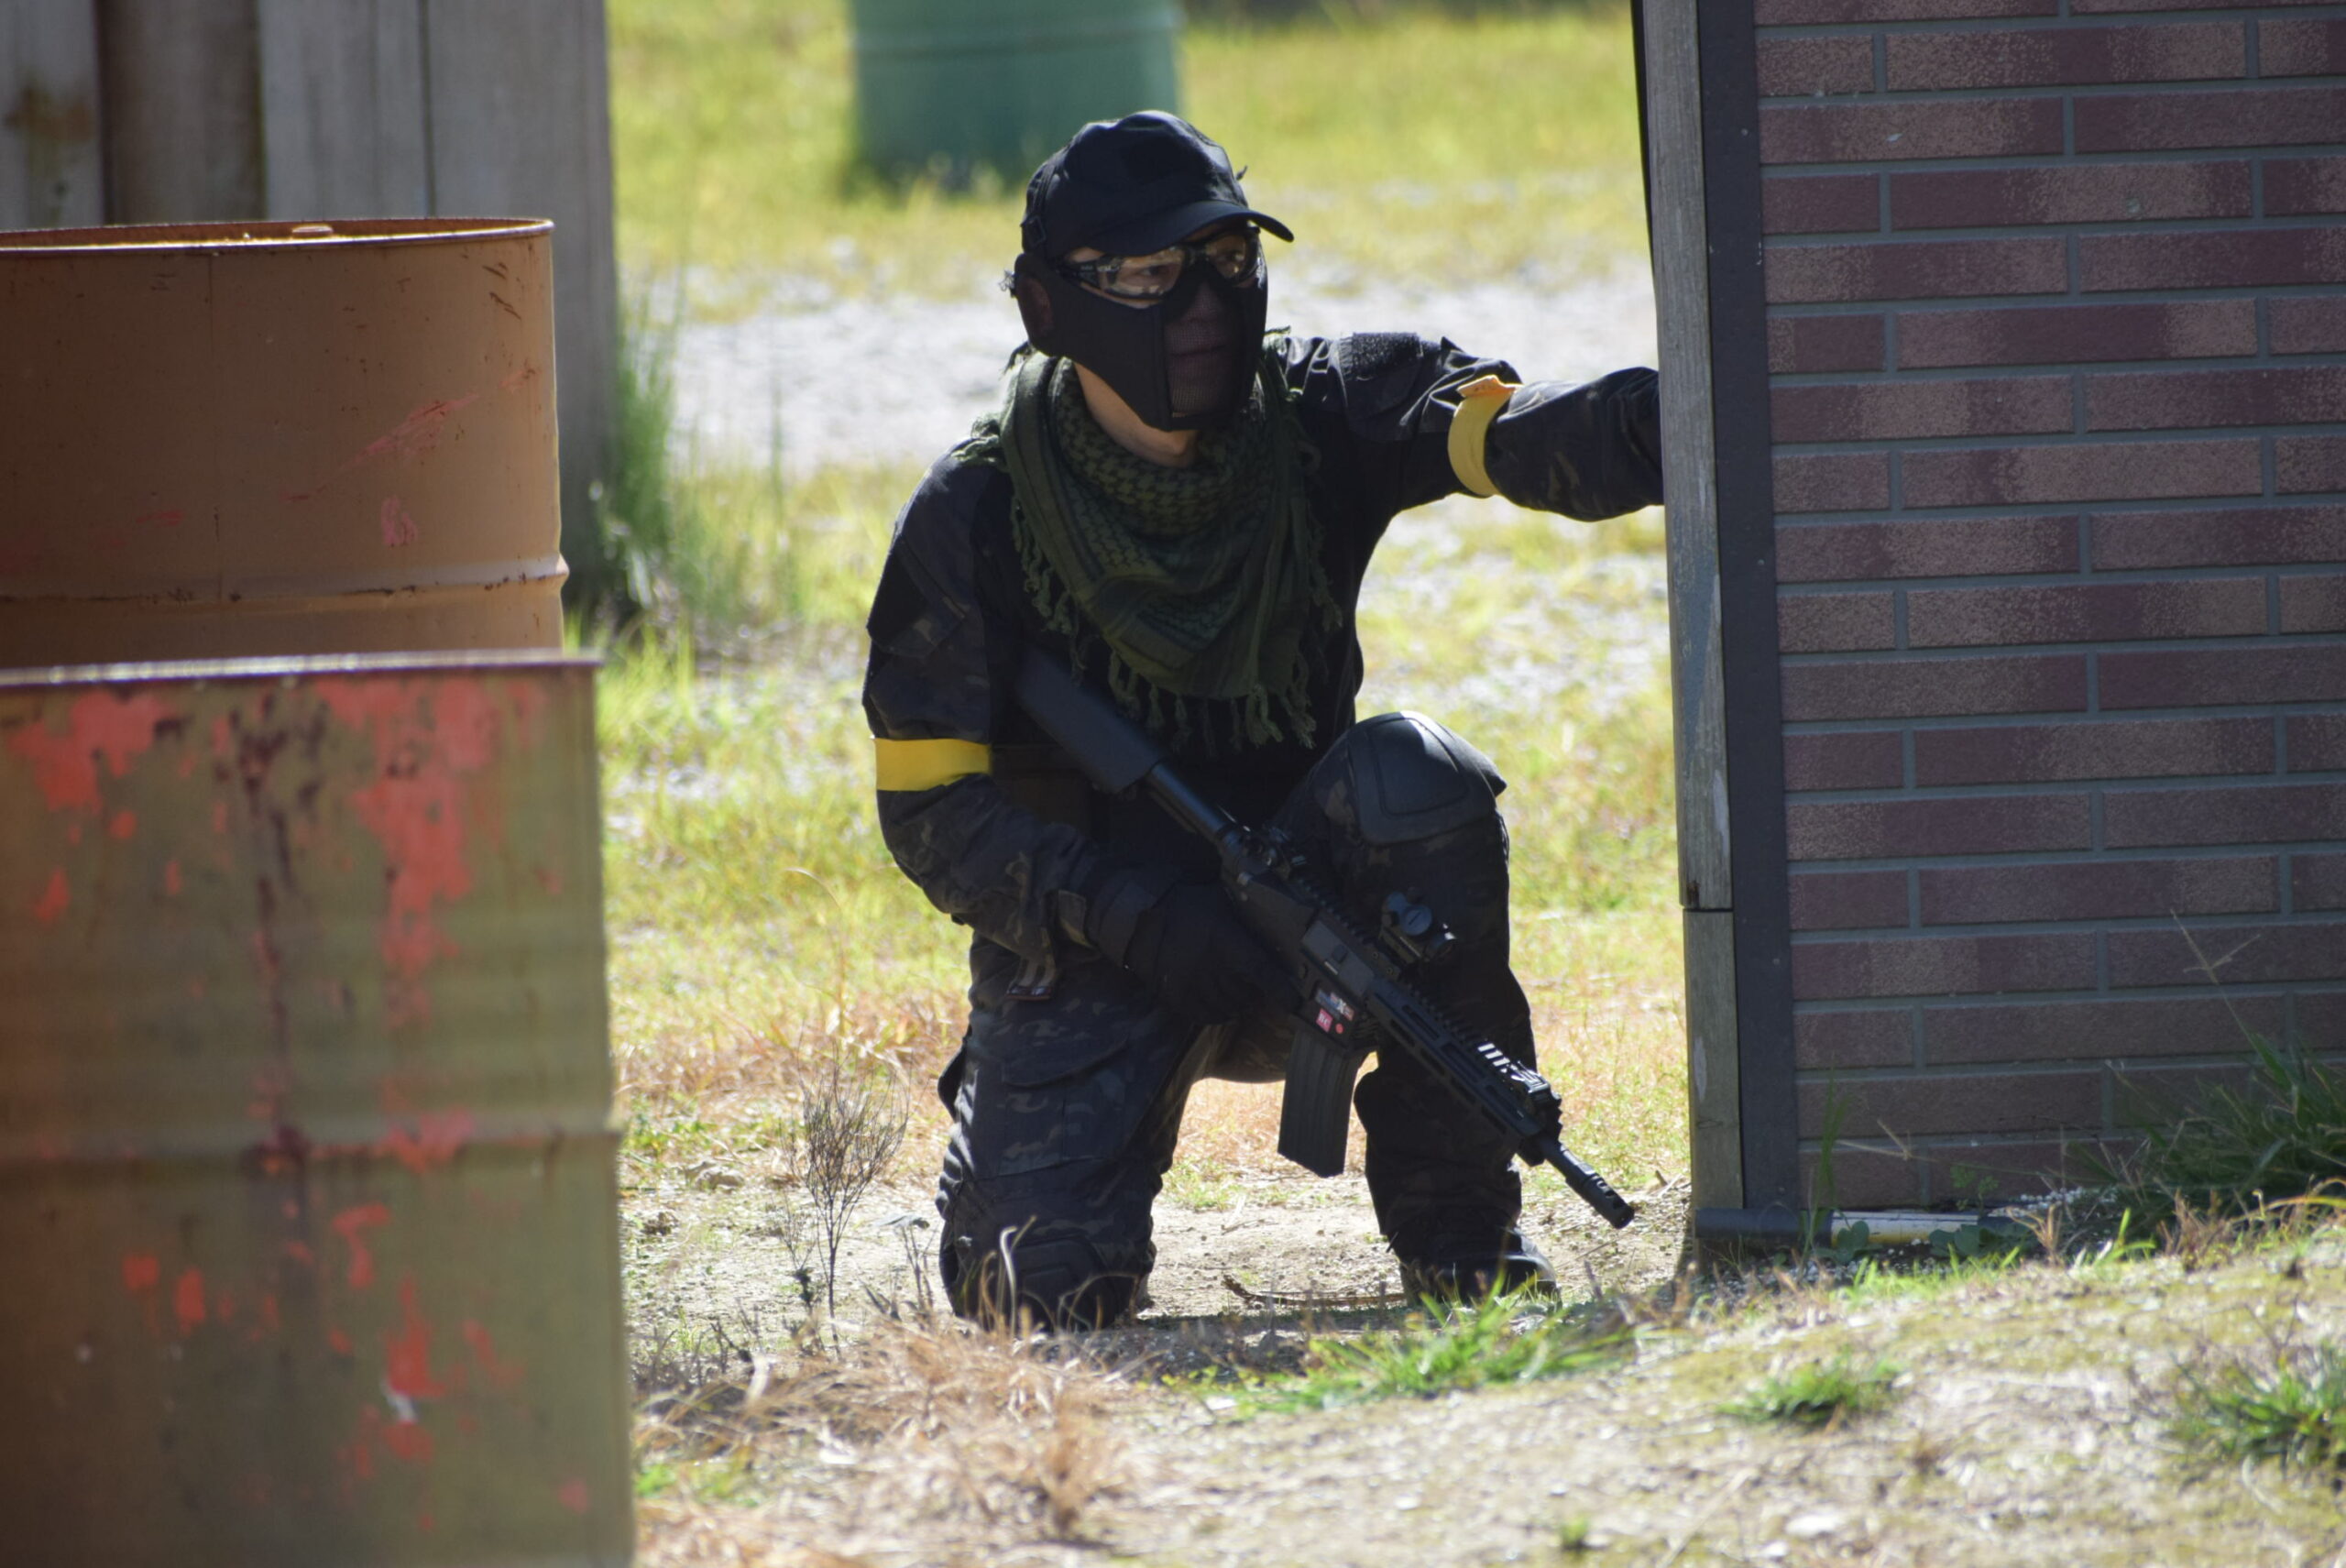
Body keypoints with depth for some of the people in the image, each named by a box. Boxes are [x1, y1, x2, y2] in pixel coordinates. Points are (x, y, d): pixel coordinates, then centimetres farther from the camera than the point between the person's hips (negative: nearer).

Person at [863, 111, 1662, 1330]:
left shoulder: (1316, 415, -9)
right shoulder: (973, 517, -14)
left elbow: (1509, 431, -28)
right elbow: (930, 810, -14)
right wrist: (1136, 919, -29)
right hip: (1094, 949, -2)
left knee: (1416, 784, -30)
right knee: (1051, 1282, -21)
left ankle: (1454, 1226, -15)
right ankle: (1012, 1144, 20)